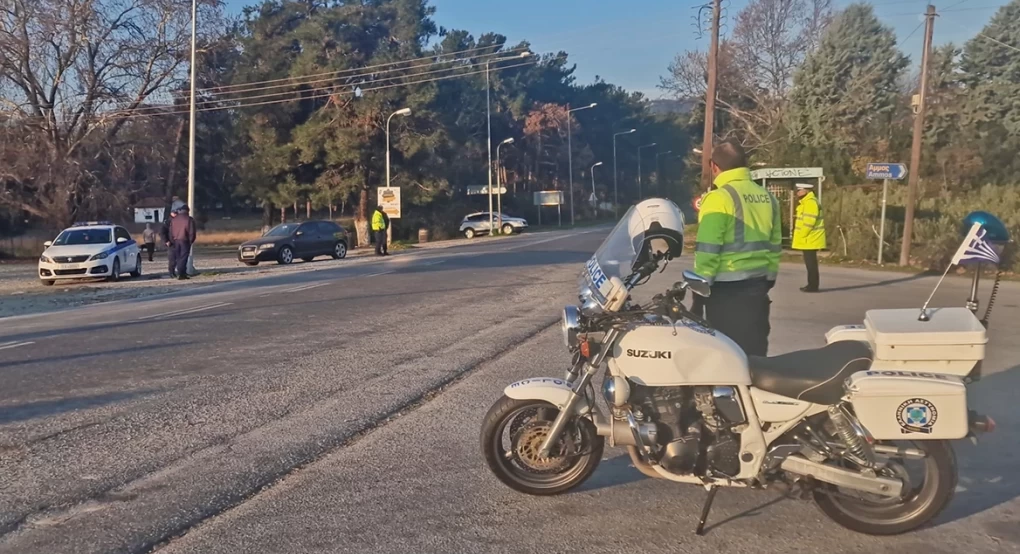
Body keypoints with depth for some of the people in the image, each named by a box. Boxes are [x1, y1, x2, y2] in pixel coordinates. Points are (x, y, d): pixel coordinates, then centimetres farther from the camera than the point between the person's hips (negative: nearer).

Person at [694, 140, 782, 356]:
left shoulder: (719, 198, -13)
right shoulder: (767, 197, 10)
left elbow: (708, 250, -15)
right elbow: (775, 245, 14)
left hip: (727, 288, -7)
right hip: (758, 285, 7)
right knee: (755, 347, 13)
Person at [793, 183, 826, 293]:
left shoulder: (810, 202, -17)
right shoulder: (806, 202, 18)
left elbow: (809, 221, -24)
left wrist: (801, 235, -19)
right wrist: (800, 236, 18)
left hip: (809, 239, -11)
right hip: (808, 239, 11)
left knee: (811, 263, -6)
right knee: (810, 262, 14)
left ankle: (813, 286, -3)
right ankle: (811, 285, 20)